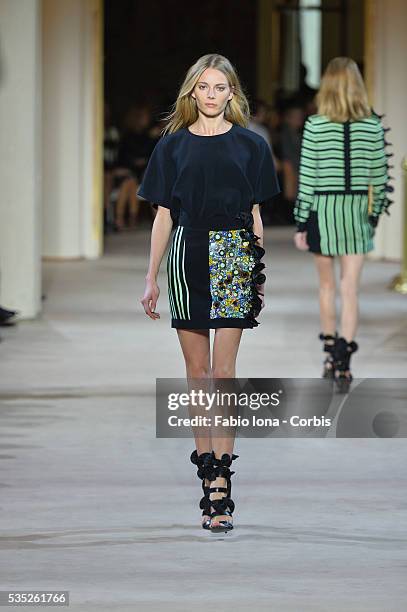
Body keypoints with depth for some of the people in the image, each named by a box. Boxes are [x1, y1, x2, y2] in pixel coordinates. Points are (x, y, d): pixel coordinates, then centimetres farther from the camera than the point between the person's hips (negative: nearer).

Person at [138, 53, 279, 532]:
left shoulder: (249, 145, 5)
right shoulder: (173, 145, 8)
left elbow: (255, 212, 8)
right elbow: (163, 214, 8)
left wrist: (260, 273, 5)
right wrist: (151, 277, 5)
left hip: (235, 256, -2)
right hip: (188, 254, 2)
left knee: (222, 371, -8)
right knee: (196, 370, 5)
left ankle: (219, 483, -12)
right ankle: (206, 463, 12)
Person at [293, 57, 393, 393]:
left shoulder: (315, 125, -7)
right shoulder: (373, 125, -2)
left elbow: (307, 177, -6)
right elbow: (380, 174, 2)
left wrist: (301, 223, 0)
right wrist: (375, 213, 15)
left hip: (322, 209, -1)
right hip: (358, 209, 1)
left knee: (327, 284, 16)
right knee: (350, 288, -1)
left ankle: (331, 354, 26)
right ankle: (344, 361, -12)